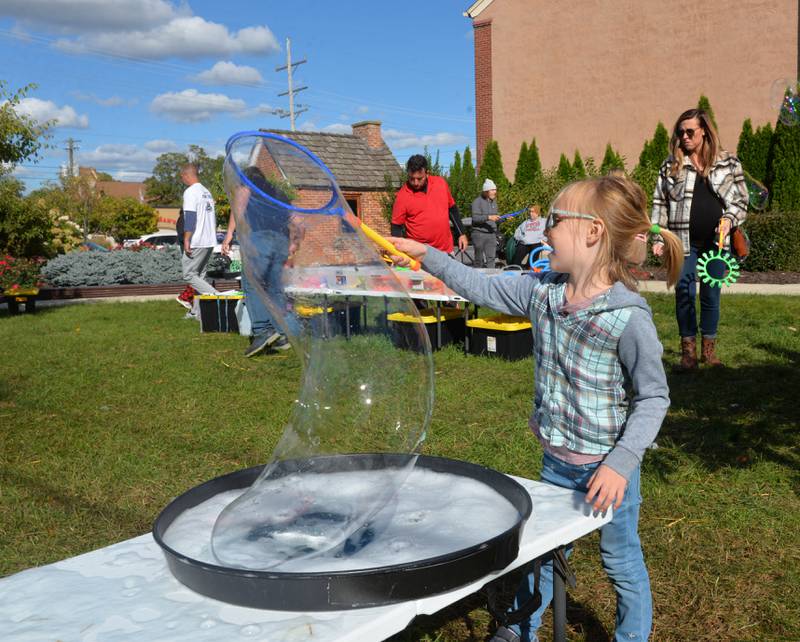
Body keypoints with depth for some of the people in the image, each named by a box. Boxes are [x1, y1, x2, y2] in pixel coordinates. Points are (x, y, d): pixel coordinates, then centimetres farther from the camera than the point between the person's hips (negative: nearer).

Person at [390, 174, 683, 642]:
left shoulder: (628, 317, -24)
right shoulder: (543, 291, -5)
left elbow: (654, 398, -18)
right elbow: (485, 288, 7)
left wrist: (621, 463, -27)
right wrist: (427, 257, 6)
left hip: (609, 467, -6)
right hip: (557, 461, 6)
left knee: (622, 562, 15)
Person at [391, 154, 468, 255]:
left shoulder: (441, 183, 0)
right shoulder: (402, 195, -10)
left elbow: (452, 209, 13)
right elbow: (396, 227, -6)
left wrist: (461, 234, 12)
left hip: (446, 250, 4)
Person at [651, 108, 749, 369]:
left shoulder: (728, 163, 5)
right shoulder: (671, 165, 4)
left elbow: (741, 200, 8)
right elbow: (659, 204, 4)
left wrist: (729, 219, -11)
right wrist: (658, 237, -2)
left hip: (716, 242, 1)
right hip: (684, 241, 0)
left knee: (711, 296, 8)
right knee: (684, 294, 1)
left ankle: (709, 348, 21)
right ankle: (688, 350, 13)